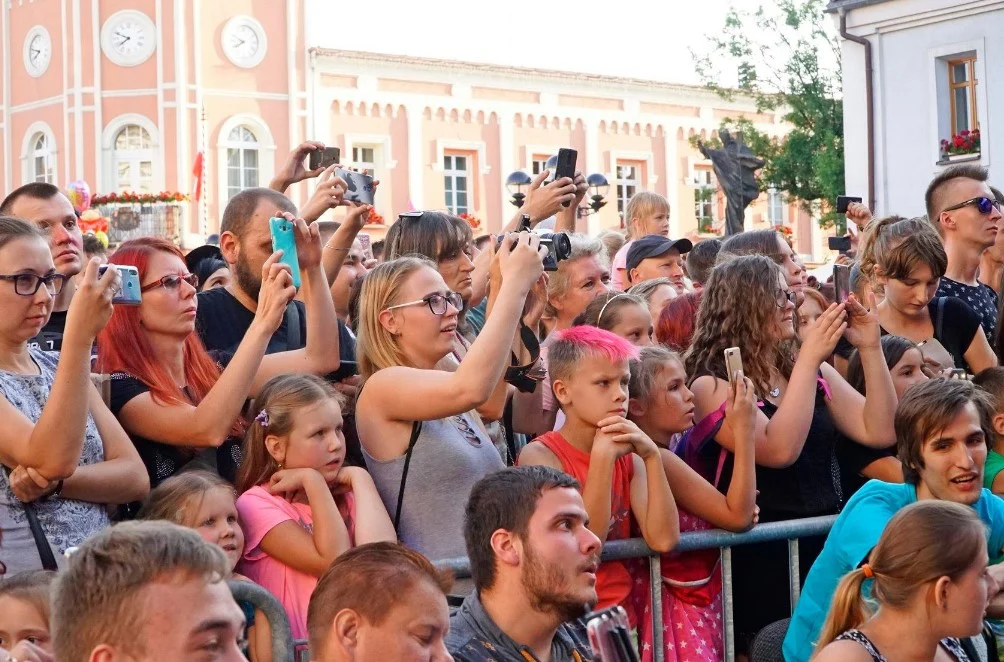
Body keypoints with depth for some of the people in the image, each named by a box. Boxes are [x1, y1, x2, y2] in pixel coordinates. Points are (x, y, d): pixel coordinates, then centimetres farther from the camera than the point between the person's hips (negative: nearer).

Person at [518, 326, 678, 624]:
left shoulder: (628, 457, 7)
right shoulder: (540, 455, -8)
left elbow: (663, 539, -6)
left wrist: (652, 455, -12)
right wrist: (602, 455, -20)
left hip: (620, 616, 4)